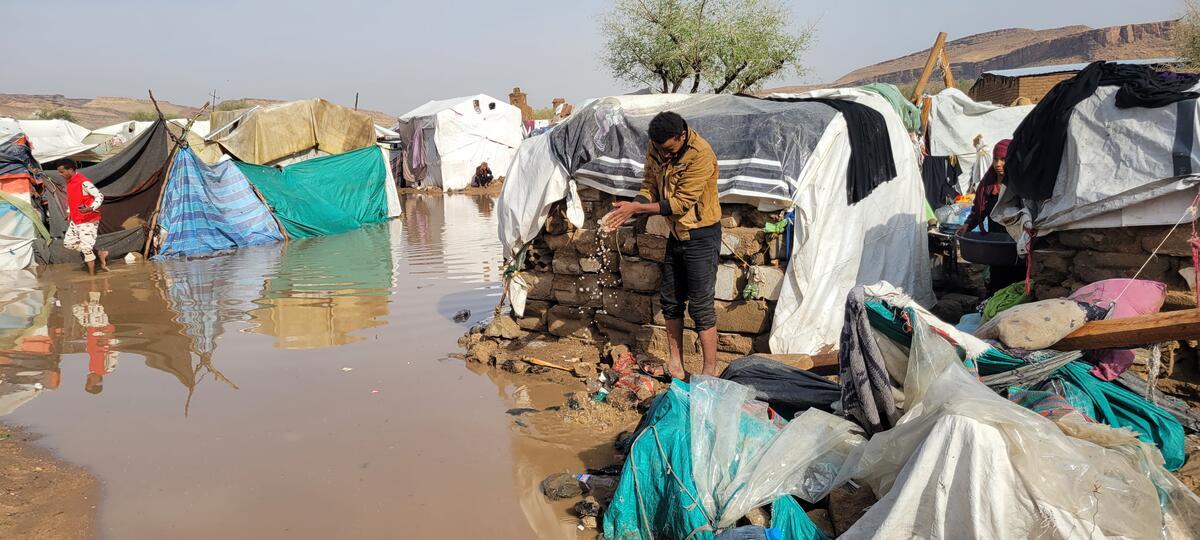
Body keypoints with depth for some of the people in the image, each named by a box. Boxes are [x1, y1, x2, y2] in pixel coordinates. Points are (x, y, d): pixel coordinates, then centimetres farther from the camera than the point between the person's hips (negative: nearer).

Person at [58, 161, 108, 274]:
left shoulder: (84, 182, -20)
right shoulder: (69, 183, 8)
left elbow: (99, 196, -22)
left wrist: (90, 208, -36)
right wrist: (69, 213, 19)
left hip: (88, 221, -10)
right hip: (75, 221, 10)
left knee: (86, 247, -7)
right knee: (68, 242, 10)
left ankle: (92, 275, 5)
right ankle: (99, 253, 15)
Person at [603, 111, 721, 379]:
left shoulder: (701, 155, -26)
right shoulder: (656, 149, -4)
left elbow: (681, 203, -25)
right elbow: (650, 187, 3)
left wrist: (637, 208, -26)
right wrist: (627, 209, -16)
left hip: (701, 235, -7)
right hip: (676, 234, 7)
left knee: (700, 305, -6)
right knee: (671, 300, 12)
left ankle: (710, 372, 3)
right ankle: (675, 364, 24)